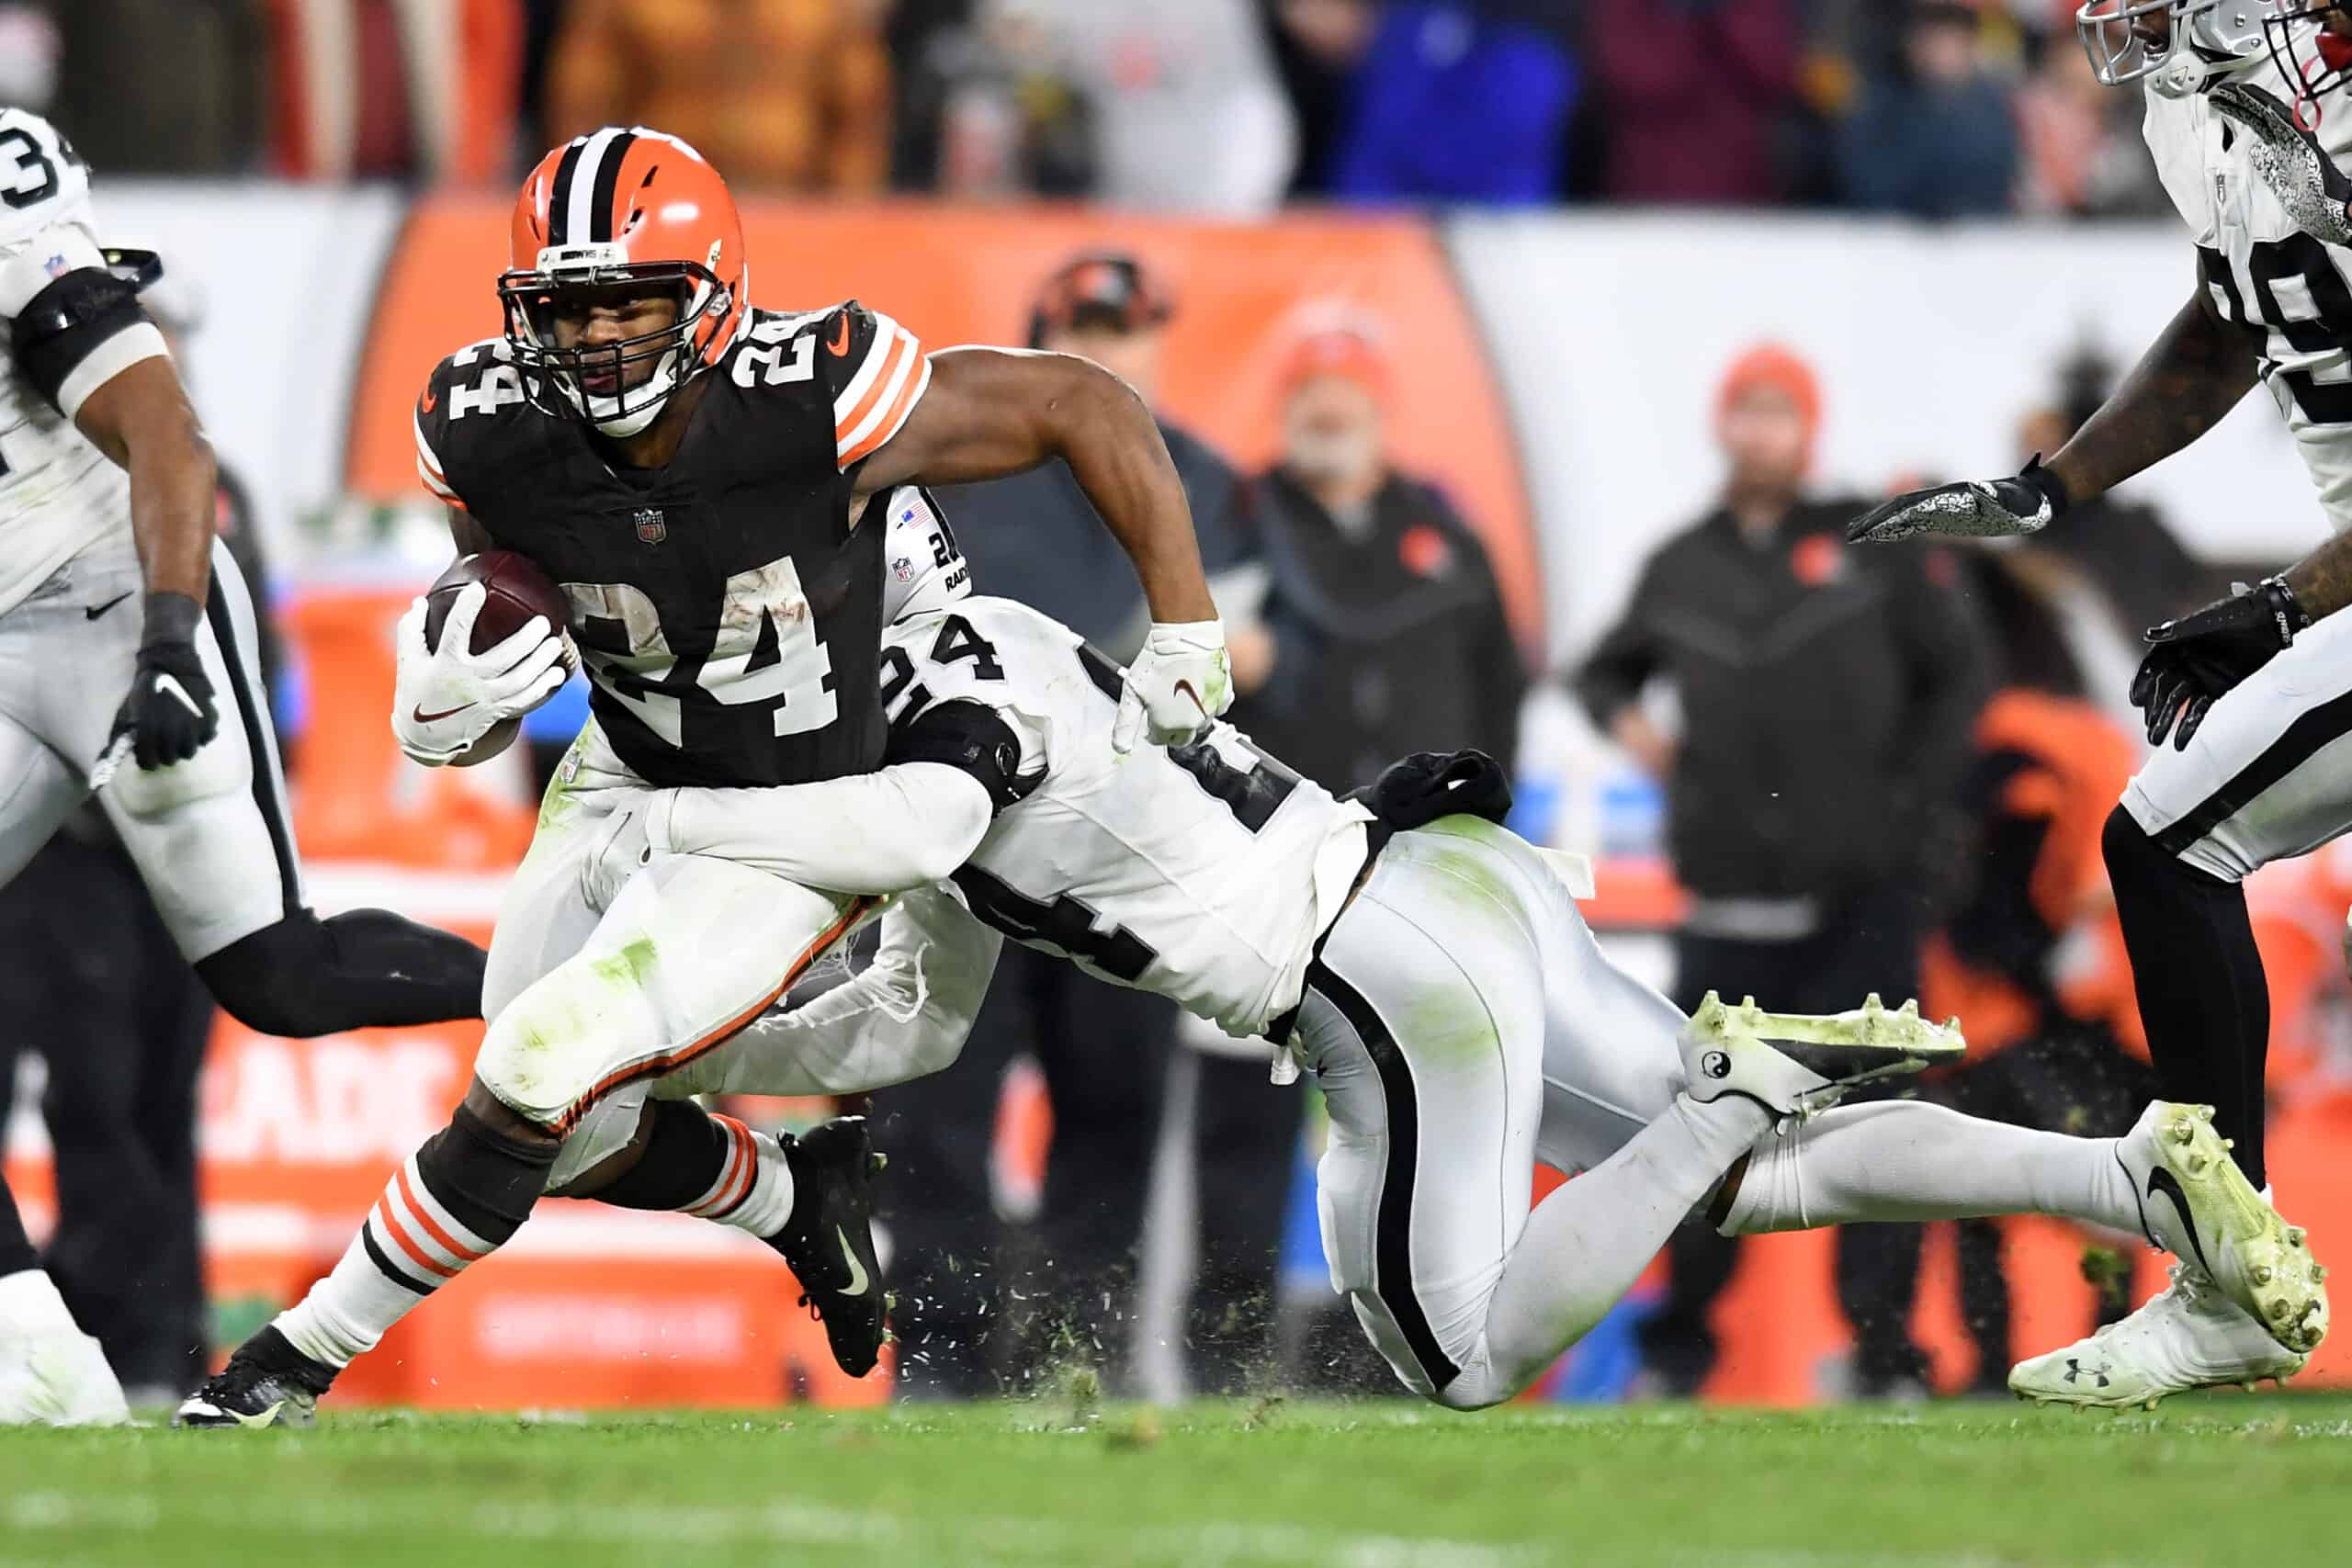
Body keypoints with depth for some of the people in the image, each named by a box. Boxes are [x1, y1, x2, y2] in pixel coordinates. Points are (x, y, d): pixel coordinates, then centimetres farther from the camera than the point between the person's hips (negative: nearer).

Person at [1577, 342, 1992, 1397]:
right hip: (1730, 904, 3)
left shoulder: (1870, 545, 4)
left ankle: (1883, 1349, -1)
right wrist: (1623, 717, 6)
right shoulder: (1680, 568, 13)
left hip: (1861, 899, -2)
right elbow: (1608, 667, 28)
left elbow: (1957, 669, 8)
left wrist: (1909, 795, -2)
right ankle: (1678, 1343, 11)